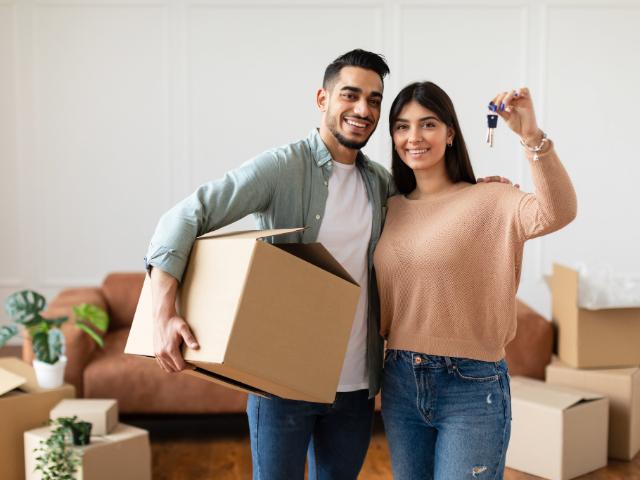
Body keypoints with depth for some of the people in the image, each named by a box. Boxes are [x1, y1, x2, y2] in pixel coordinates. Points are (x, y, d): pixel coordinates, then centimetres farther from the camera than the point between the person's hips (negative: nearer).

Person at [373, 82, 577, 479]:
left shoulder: (489, 201, -8)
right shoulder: (392, 210, 7)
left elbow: (557, 214, -28)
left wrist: (531, 136, -38)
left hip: (472, 387, -5)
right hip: (399, 382, 5)